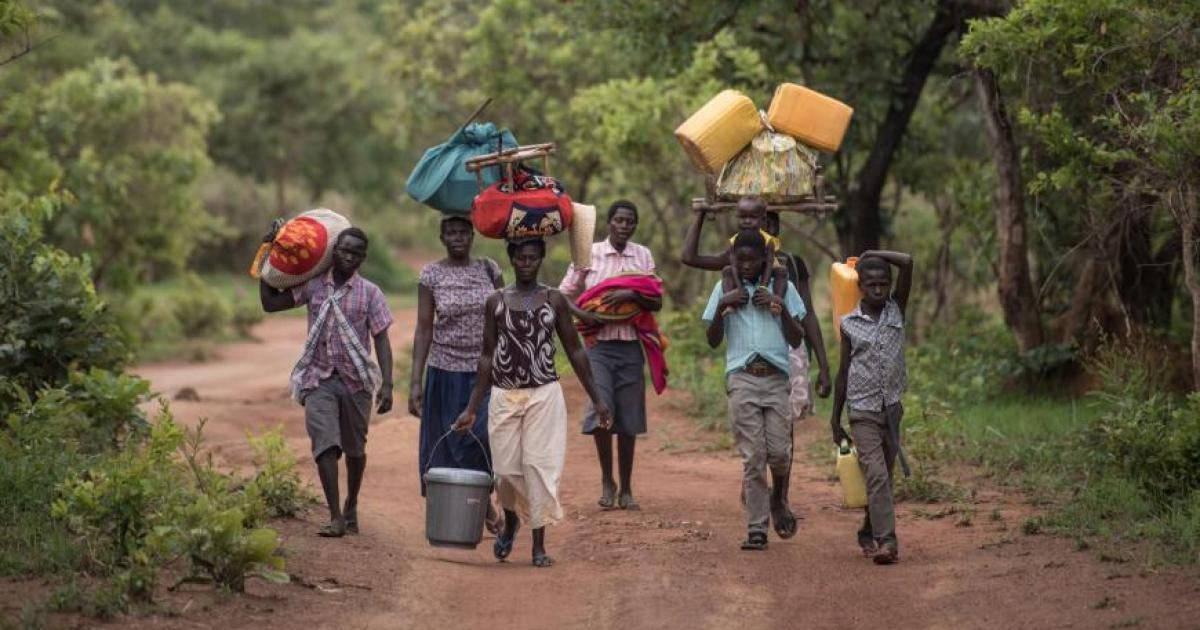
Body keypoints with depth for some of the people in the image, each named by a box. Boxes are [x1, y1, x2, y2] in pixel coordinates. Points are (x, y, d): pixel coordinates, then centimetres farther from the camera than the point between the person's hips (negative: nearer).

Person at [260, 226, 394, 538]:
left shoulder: (369, 293, 0)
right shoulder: (312, 286, 4)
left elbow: (381, 340, -2)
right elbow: (270, 303, 9)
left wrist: (386, 384, -12)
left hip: (356, 380, 0)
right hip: (319, 378, 0)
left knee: (355, 448, 11)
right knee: (325, 443, -15)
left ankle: (351, 507, 33)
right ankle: (336, 517, -17)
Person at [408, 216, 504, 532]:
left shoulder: (489, 269, 3)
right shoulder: (431, 275, -1)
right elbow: (424, 329, -2)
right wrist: (416, 382, -6)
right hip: (446, 371, 0)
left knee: (485, 437, -14)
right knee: (449, 444, 2)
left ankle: (483, 500, 9)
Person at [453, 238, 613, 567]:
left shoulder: (554, 300, 2)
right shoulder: (495, 302, 4)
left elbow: (575, 351, 7)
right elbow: (488, 356, 8)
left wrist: (597, 400, 4)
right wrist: (472, 408, 6)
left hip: (544, 395, -1)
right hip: (504, 395, 1)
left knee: (540, 466, -5)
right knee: (507, 469, 2)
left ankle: (539, 544, 2)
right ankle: (510, 523, 32)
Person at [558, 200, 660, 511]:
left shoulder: (643, 256, 8)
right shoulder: (589, 254, 4)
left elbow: (657, 302, 2)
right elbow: (563, 295, 6)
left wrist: (631, 295, -16)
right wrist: (583, 315, -12)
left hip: (631, 347, 2)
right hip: (599, 344, -2)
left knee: (629, 420, 5)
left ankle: (626, 488, 16)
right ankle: (606, 480, 4)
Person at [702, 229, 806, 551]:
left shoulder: (782, 287, 10)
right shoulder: (725, 289, 10)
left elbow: (796, 340, 7)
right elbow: (713, 341, 8)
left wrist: (780, 307, -7)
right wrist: (722, 306, -7)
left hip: (775, 378, 0)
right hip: (742, 379, 0)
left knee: (779, 451, -7)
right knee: (752, 455, -5)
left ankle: (777, 501, 24)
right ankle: (756, 529, -3)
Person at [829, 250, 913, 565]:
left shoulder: (897, 310, 4)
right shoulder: (849, 324, 1)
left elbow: (907, 263, -8)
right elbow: (843, 373, 7)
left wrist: (871, 255, 2)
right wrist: (835, 421, 8)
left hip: (892, 408, 3)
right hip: (863, 411, -3)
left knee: (883, 476, 11)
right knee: (876, 474, -15)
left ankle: (869, 533, 27)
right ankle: (887, 541, -21)